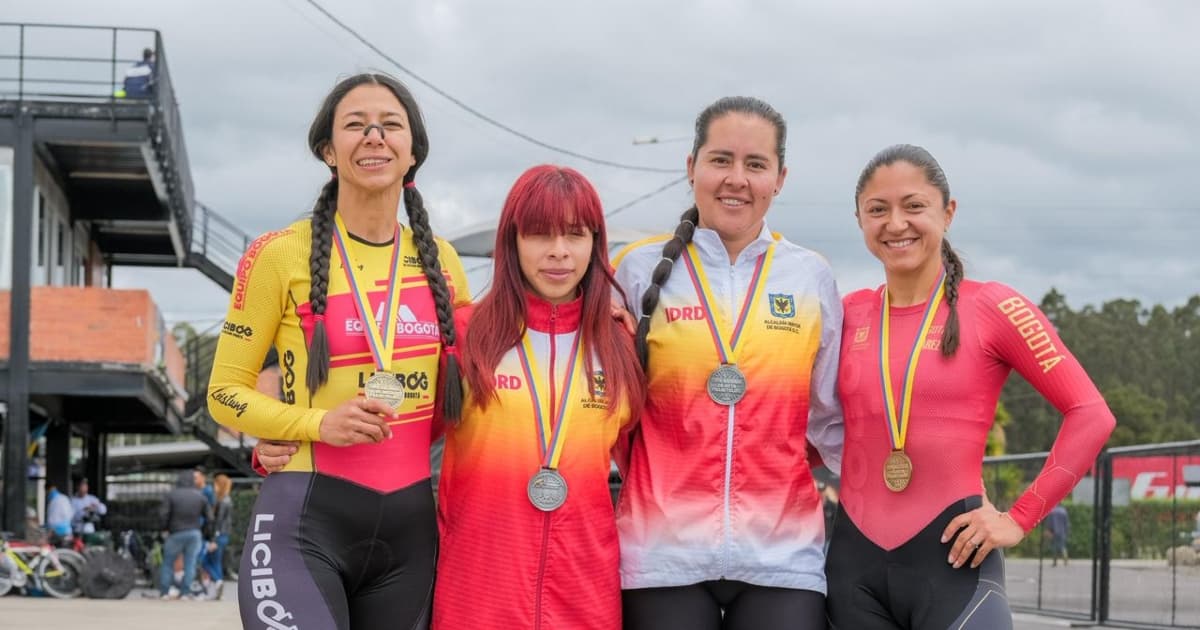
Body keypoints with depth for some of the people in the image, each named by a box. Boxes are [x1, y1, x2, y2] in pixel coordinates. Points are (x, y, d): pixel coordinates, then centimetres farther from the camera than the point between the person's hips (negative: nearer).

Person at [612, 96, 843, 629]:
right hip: (664, 553, -1)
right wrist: (654, 489, 2)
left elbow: (832, 416, 12)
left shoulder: (811, 278, 8)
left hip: (782, 553, 1)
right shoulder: (641, 269, 4)